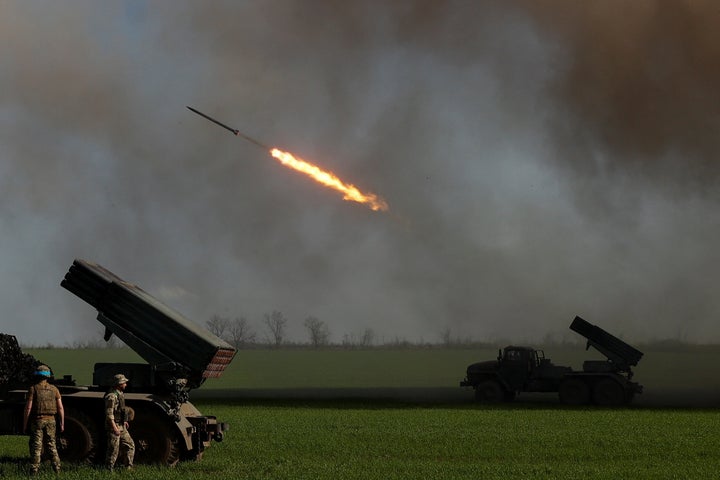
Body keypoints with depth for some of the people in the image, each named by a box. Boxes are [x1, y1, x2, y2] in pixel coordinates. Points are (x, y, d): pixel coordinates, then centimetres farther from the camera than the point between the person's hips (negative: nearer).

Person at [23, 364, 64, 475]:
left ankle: (34, 471, -3)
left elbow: (28, 408, -9)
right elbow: (60, 408, 4)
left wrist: (24, 424, -3)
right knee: (51, 445, 13)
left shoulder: (33, 389, -5)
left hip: (37, 420, -3)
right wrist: (62, 423, 11)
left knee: (36, 446, 0)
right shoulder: (54, 389, 5)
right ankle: (57, 469, 11)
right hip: (50, 420, 3)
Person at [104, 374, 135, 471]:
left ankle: (128, 468, 16)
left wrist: (124, 421, 24)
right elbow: (109, 413, -23)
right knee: (114, 450, -5)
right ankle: (109, 470, 3)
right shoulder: (112, 396, -19)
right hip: (113, 426, -10)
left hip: (121, 426, 10)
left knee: (130, 445, 11)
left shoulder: (120, 394, 12)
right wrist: (114, 428, -27)